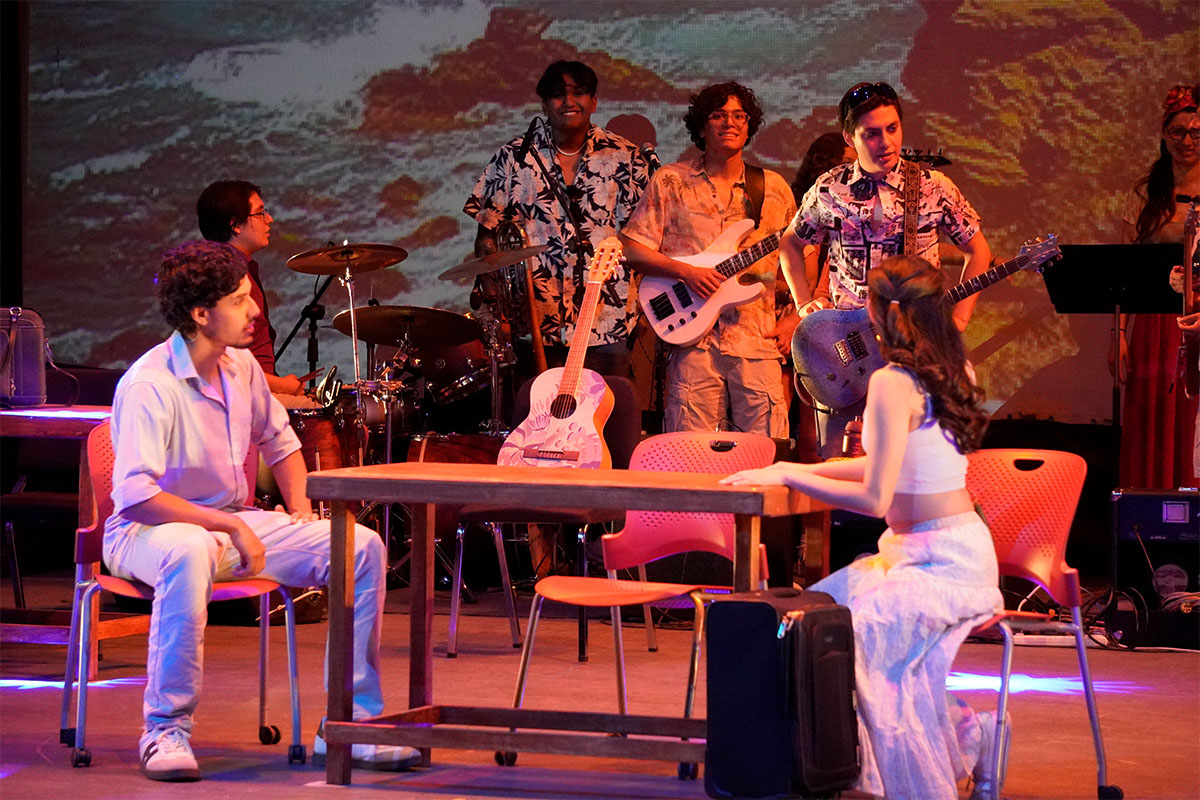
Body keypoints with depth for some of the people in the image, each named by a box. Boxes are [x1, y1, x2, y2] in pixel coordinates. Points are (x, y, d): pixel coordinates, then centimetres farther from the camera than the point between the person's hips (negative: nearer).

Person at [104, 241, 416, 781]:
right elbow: (134, 495, -28)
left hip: (233, 521, 8)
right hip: (147, 531, -7)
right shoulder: (148, 385, -20)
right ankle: (166, 731, -31)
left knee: (362, 547, -9)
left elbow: (279, 441, 22)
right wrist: (229, 526, -27)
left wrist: (300, 506, 5)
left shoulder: (241, 366, 4)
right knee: (192, 551, -44)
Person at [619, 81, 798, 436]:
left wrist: (793, 321, 6)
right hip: (693, 337, -1)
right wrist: (686, 272, -10)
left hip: (758, 339, 2)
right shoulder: (670, 181, 6)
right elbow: (632, 248, 2)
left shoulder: (774, 188, 12)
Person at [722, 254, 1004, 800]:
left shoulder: (893, 384, -19)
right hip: (957, 551, 9)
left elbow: (874, 498, -21)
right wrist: (806, 469, 16)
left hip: (942, 564, -9)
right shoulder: (951, 371, 8)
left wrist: (786, 477, -10)